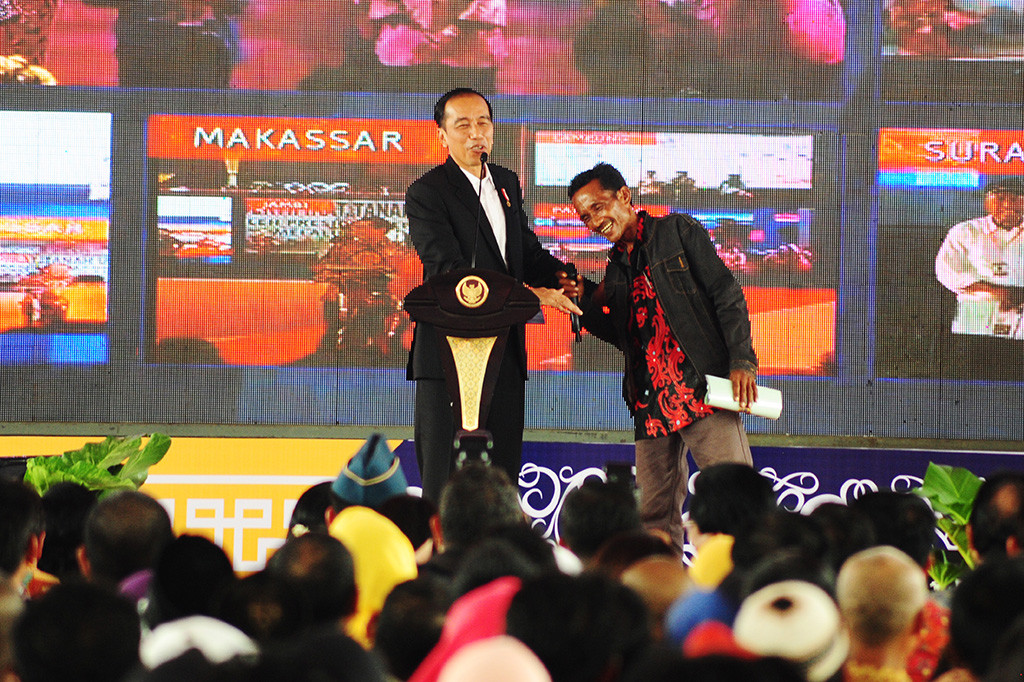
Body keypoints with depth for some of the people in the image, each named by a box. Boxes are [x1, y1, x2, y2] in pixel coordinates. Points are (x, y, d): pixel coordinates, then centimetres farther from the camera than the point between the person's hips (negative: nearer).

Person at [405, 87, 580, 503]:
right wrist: (529, 294, -24)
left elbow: (528, 251, 22)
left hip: (506, 353, 7)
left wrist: (563, 276, -1)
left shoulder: (506, 183, 15)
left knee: (502, 476, 6)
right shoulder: (426, 194, -8)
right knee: (447, 481, -6)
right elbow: (450, 272, -19)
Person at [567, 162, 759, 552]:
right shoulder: (615, 269, 20)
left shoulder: (678, 232, 5)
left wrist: (741, 361, -12)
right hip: (651, 403, 6)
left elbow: (727, 295, -1)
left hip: (701, 388, -6)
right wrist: (586, 302, 6)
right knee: (655, 517, 2)